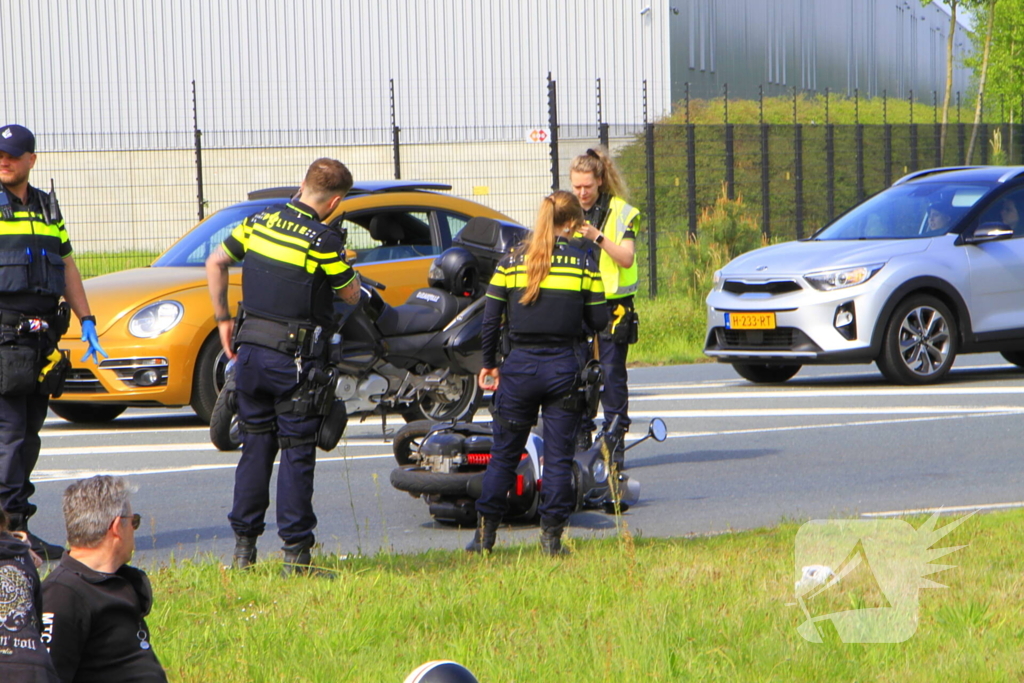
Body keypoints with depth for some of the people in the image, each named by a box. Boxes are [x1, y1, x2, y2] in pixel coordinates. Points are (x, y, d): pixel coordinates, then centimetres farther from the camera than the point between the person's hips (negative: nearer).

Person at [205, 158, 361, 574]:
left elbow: (215, 264, 12)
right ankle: (295, 552, 0)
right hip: (295, 358, -5)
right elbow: (351, 296, -4)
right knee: (296, 452, 0)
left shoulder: (259, 223, 4)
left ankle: (243, 545, 14)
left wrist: (223, 319, 19)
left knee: (256, 446, 14)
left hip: (250, 350, 5)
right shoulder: (323, 240, -14)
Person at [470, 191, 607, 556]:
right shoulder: (583, 262, -3)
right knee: (559, 456, 5)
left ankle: (485, 532, 8)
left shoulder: (510, 261, 1)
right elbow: (599, 320, -2)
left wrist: (489, 364, 13)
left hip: (519, 366, 1)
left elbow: (491, 319, 1)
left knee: (504, 453, 10)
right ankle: (551, 535, 3)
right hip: (564, 368, -1)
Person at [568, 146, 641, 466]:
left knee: (611, 374, -6)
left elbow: (627, 258, -11)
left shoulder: (620, 212, 0)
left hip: (612, 305, -3)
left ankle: (615, 442, -2)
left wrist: (598, 237, -23)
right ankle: (580, 441, 6)